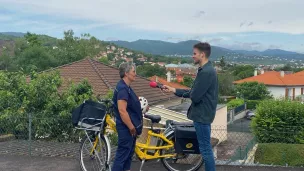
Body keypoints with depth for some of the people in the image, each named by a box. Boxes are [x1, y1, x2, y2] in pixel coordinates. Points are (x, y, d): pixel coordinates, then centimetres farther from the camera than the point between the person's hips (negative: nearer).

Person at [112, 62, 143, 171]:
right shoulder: (122, 88, -21)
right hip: (127, 128, -10)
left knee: (129, 152, 18)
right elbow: (122, 111, -26)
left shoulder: (126, 87, 11)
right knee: (123, 153, -3)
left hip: (130, 127, 10)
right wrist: (132, 127, -20)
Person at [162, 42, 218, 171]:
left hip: (202, 115, -10)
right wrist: (173, 90, 13)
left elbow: (195, 96, -24)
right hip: (203, 114, 10)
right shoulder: (206, 70, 12)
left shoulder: (206, 72, -21)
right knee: (206, 148, 17)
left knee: (205, 149, -1)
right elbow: (194, 92, 15)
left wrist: (189, 93, -1)